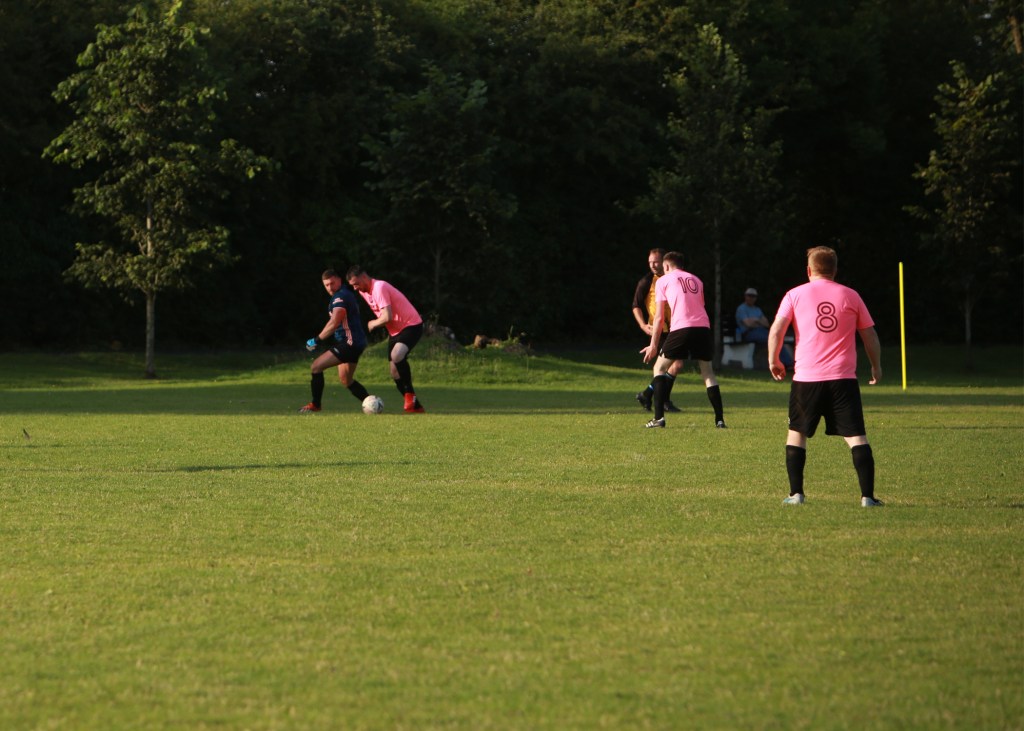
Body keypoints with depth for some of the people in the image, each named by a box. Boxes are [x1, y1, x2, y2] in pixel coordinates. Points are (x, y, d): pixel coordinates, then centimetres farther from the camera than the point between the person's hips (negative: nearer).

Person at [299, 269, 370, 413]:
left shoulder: (340, 297, -15)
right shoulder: (347, 294, 18)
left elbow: (334, 323, -23)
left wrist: (317, 340, -17)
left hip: (349, 342, -11)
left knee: (316, 367, -10)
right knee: (346, 380, 21)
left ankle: (315, 405, -3)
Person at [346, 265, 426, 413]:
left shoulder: (379, 287, -21)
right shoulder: (364, 291, 8)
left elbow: (387, 317, -26)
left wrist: (372, 324, -10)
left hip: (411, 325, -10)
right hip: (395, 331, 10)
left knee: (396, 355, -35)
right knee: (395, 373, 4)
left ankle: (410, 394, -20)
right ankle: (415, 407, 13)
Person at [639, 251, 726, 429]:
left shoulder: (663, 281, 14)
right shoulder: (696, 280, 26)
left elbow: (659, 317, 10)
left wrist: (653, 345, 14)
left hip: (681, 328, -4)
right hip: (703, 327, 4)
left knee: (660, 368, 11)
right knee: (707, 371, 17)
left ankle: (659, 418, -1)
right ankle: (719, 419, 8)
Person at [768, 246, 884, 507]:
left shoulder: (795, 295, 4)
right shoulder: (851, 296, 8)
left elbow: (776, 330, -5)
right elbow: (870, 335, 12)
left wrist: (773, 361, 9)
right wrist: (876, 367, 25)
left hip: (806, 377, 0)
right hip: (843, 378, 0)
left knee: (797, 433, 16)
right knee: (857, 436, 0)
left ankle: (796, 493, 10)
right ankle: (867, 495, -9)